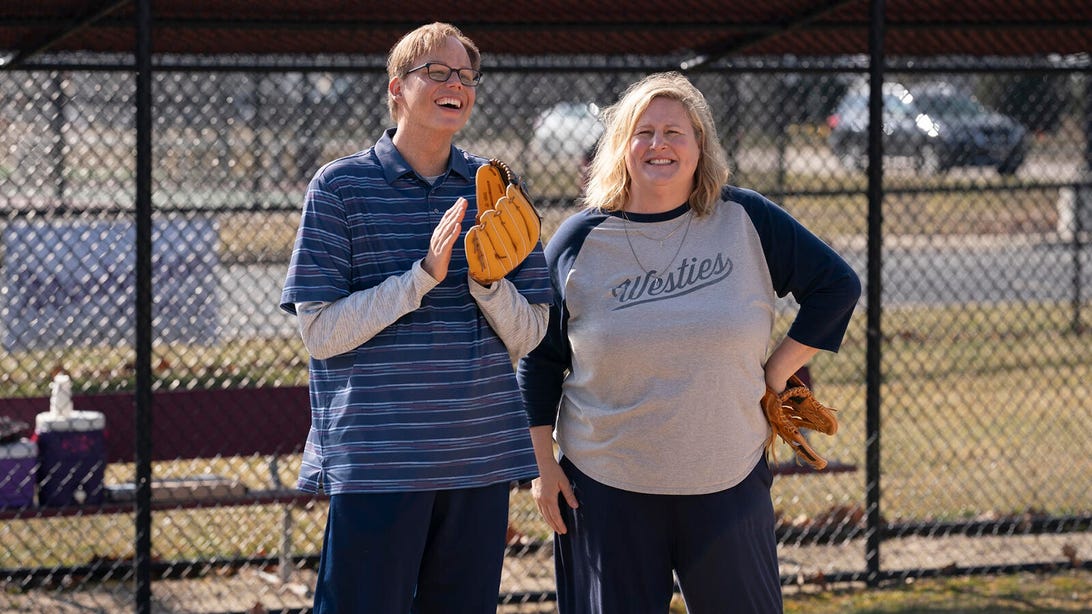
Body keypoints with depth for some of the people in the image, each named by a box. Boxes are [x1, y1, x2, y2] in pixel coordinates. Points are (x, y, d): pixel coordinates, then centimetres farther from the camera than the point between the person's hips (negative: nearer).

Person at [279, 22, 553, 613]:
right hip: (375, 462, -4)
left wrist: (486, 279, -13)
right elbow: (320, 333, -9)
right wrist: (424, 275, -17)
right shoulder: (341, 186, -2)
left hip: (480, 457, 4)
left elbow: (527, 337, 7)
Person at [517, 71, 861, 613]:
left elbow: (836, 284, 5)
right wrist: (543, 465, 2)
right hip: (608, 487, 0)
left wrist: (777, 371, 1)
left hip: (728, 482, 0)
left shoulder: (744, 220, -1)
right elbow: (539, 360, 6)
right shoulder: (581, 241, 0)